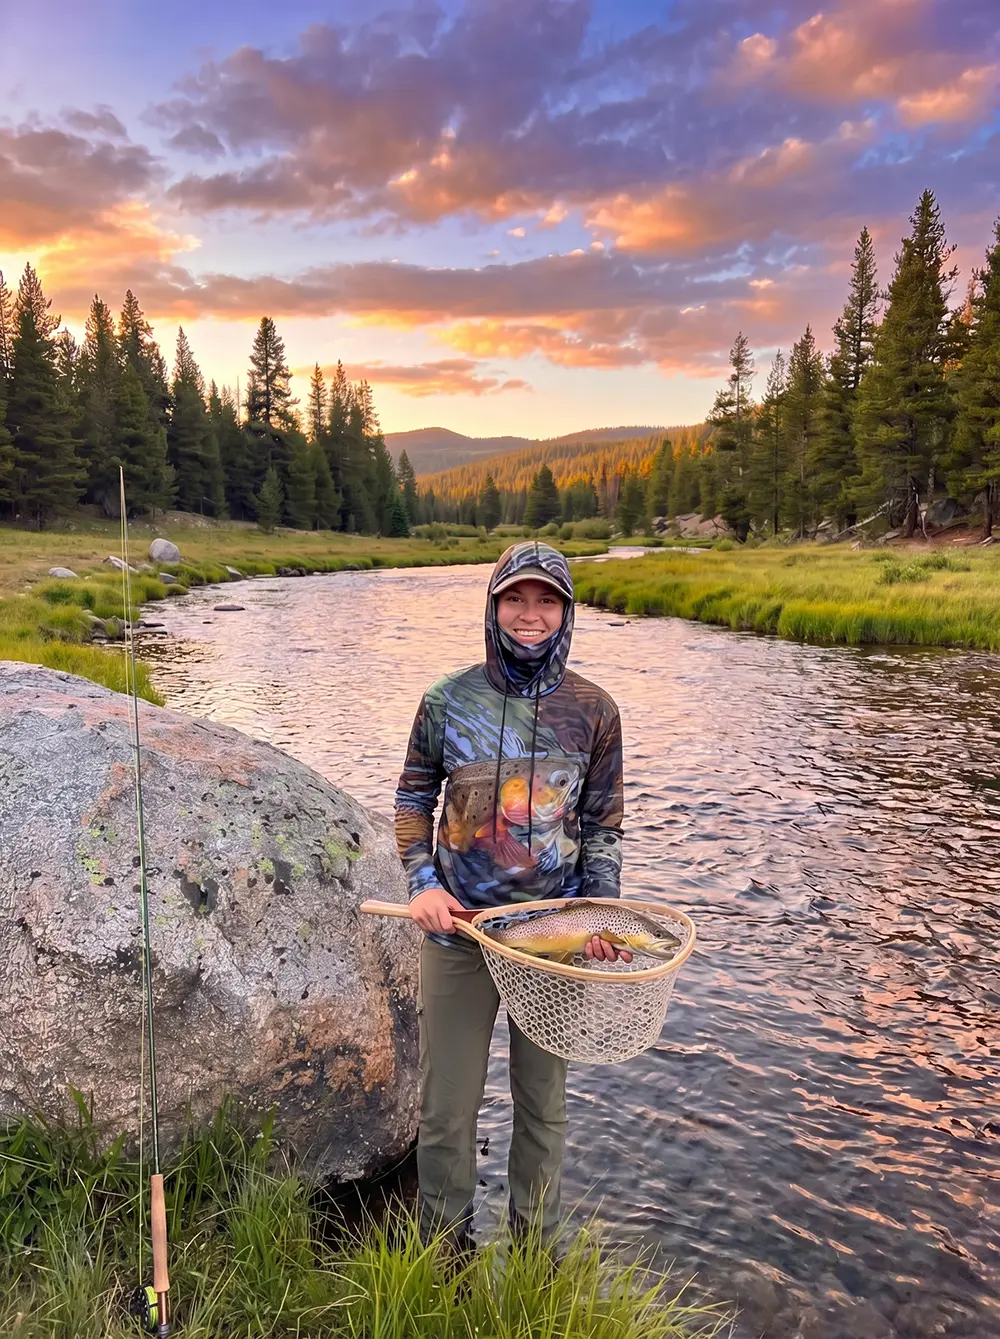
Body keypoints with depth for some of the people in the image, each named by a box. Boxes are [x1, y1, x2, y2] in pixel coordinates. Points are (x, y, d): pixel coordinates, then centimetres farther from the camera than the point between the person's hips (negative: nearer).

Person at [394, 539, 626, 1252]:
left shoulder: (593, 710, -2)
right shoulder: (449, 700, -4)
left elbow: (604, 824, 3)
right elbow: (414, 796, 7)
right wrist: (421, 881, -7)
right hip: (458, 927, 0)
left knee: (544, 1100, 16)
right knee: (447, 1105, 10)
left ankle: (535, 1247, 39)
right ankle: (446, 1248, 35)